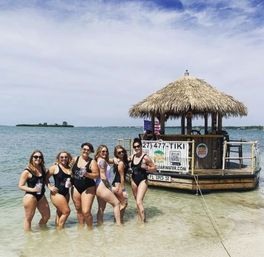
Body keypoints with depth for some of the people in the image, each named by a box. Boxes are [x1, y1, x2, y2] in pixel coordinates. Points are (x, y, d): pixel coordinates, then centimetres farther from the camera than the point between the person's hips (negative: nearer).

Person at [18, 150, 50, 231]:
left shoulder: (42, 169, 4)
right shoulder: (27, 171, -12)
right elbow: (20, 186, -11)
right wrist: (32, 189, -23)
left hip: (41, 196, 7)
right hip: (30, 196, -6)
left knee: (46, 216, 15)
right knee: (28, 218, 5)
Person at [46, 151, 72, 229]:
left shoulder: (70, 169, 8)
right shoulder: (55, 167, -6)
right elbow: (46, 178, -6)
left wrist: (71, 183, 2)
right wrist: (50, 187, -14)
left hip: (66, 193, 6)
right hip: (57, 193, -6)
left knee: (60, 213, 14)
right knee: (66, 211, -8)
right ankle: (60, 229, 6)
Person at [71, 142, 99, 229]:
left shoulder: (92, 162, -6)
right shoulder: (75, 159, 7)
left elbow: (96, 175, -12)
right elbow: (71, 171, 20)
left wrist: (87, 174, -25)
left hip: (88, 188, -4)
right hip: (76, 188, 4)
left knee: (86, 211, -10)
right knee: (79, 210, 13)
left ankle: (90, 229, 11)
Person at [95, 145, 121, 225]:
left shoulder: (98, 160, 14)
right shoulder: (102, 161, -13)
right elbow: (103, 176, -16)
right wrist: (109, 186, -7)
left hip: (99, 187, 10)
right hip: (102, 186, -10)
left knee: (101, 208, 14)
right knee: (116, 203, -5)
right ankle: (118, 224, -5)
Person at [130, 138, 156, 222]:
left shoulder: (145, 157, -14)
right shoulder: (132, 157, 2)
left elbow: (154, 168, -9)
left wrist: (146, 167, -24)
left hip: (142, 181, -6)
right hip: (133, 180, 6)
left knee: (139, 202, -14)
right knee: (137, 201, 15)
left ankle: (143, 221, -5)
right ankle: (140, 219, 28)